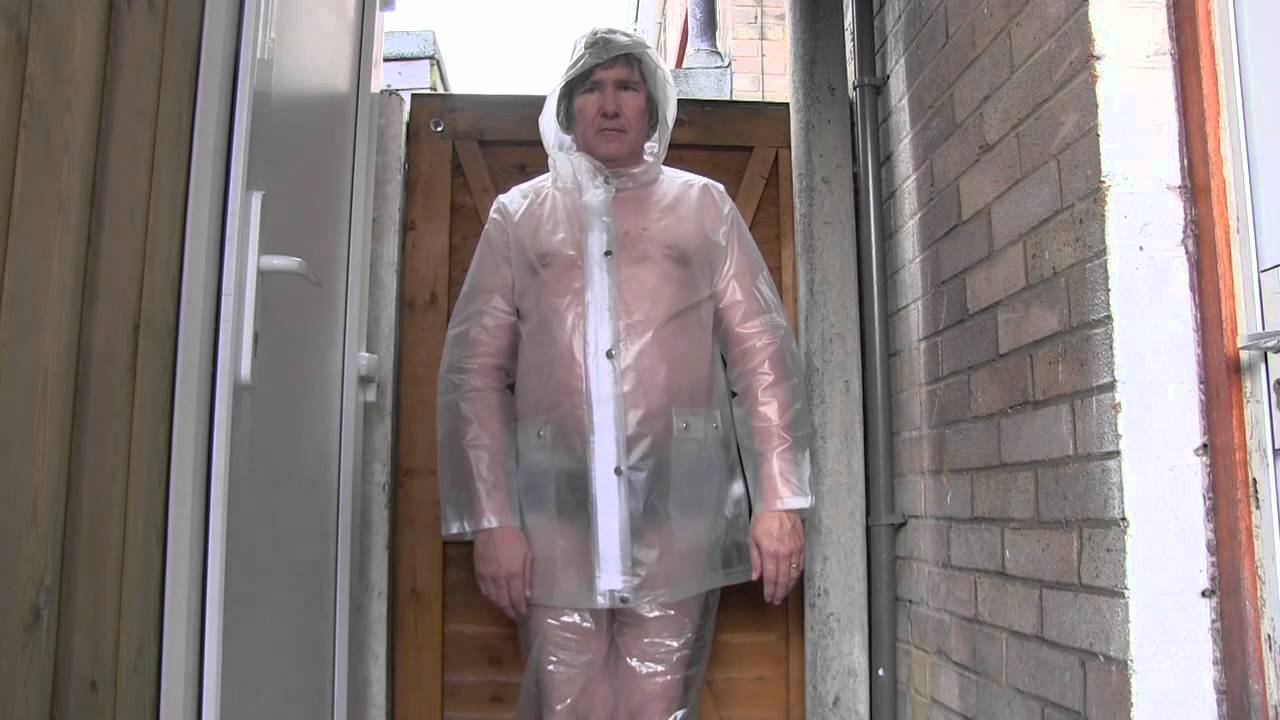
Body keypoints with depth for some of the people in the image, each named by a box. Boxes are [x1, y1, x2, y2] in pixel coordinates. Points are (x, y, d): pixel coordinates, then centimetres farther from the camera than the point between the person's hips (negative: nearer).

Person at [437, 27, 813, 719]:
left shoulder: (703, 205, 14)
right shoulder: (518, 213, 14)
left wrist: (778, 499, -3)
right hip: (556, 513, 1)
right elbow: (475, 370, 7)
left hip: (680, 512, 0)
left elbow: (762, 352, 7)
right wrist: (491, 517, -3)